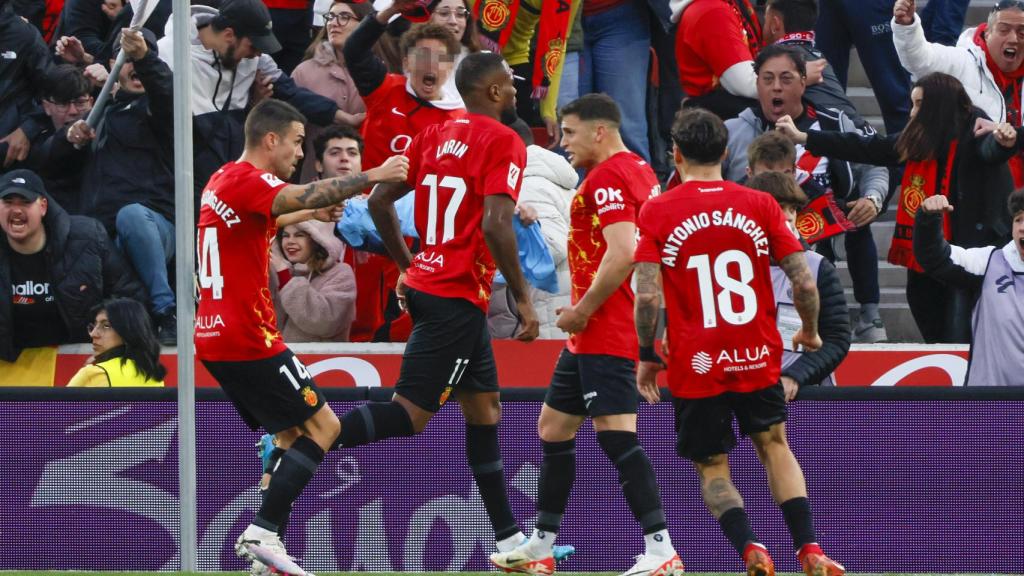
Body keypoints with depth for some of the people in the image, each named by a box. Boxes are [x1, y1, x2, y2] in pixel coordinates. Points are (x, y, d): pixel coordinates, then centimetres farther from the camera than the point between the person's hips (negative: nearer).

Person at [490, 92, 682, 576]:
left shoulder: (607, 176, -14)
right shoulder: (639, 170, 17)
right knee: (553, 427, 17)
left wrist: (582, 311, -15)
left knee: (616, 435, -15)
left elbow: (622, 254, -24)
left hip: (605, 331, -11)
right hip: (595, 335, 11)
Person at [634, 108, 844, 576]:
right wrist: (810, 332, 16)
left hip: (695, 365, -2)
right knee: (774, 447, 19)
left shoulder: (656, 212, -5)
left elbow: (647, 296, -12)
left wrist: (647, 357, 0)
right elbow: (805, 283, -2)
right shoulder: (759, 205, 0)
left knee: (712, 468, 10)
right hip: (757, 359, 2)